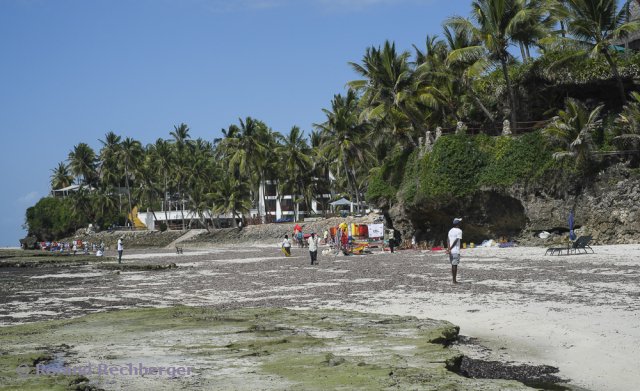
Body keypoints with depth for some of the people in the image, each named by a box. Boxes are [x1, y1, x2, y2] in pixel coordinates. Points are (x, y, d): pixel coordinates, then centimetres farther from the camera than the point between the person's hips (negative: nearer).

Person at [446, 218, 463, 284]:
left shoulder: (450, 230, 13)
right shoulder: (459, 231, -8)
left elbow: (448, 240, 2)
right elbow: (456, 241, -16)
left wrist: (448, 248, -8)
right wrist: (450, 249, -14)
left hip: (451, 251, 7)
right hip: (456, 251, -7)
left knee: (453, 265, 12)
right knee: (455, 265, -3)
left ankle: (454, 279, 14)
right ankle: (454, 280, -2)